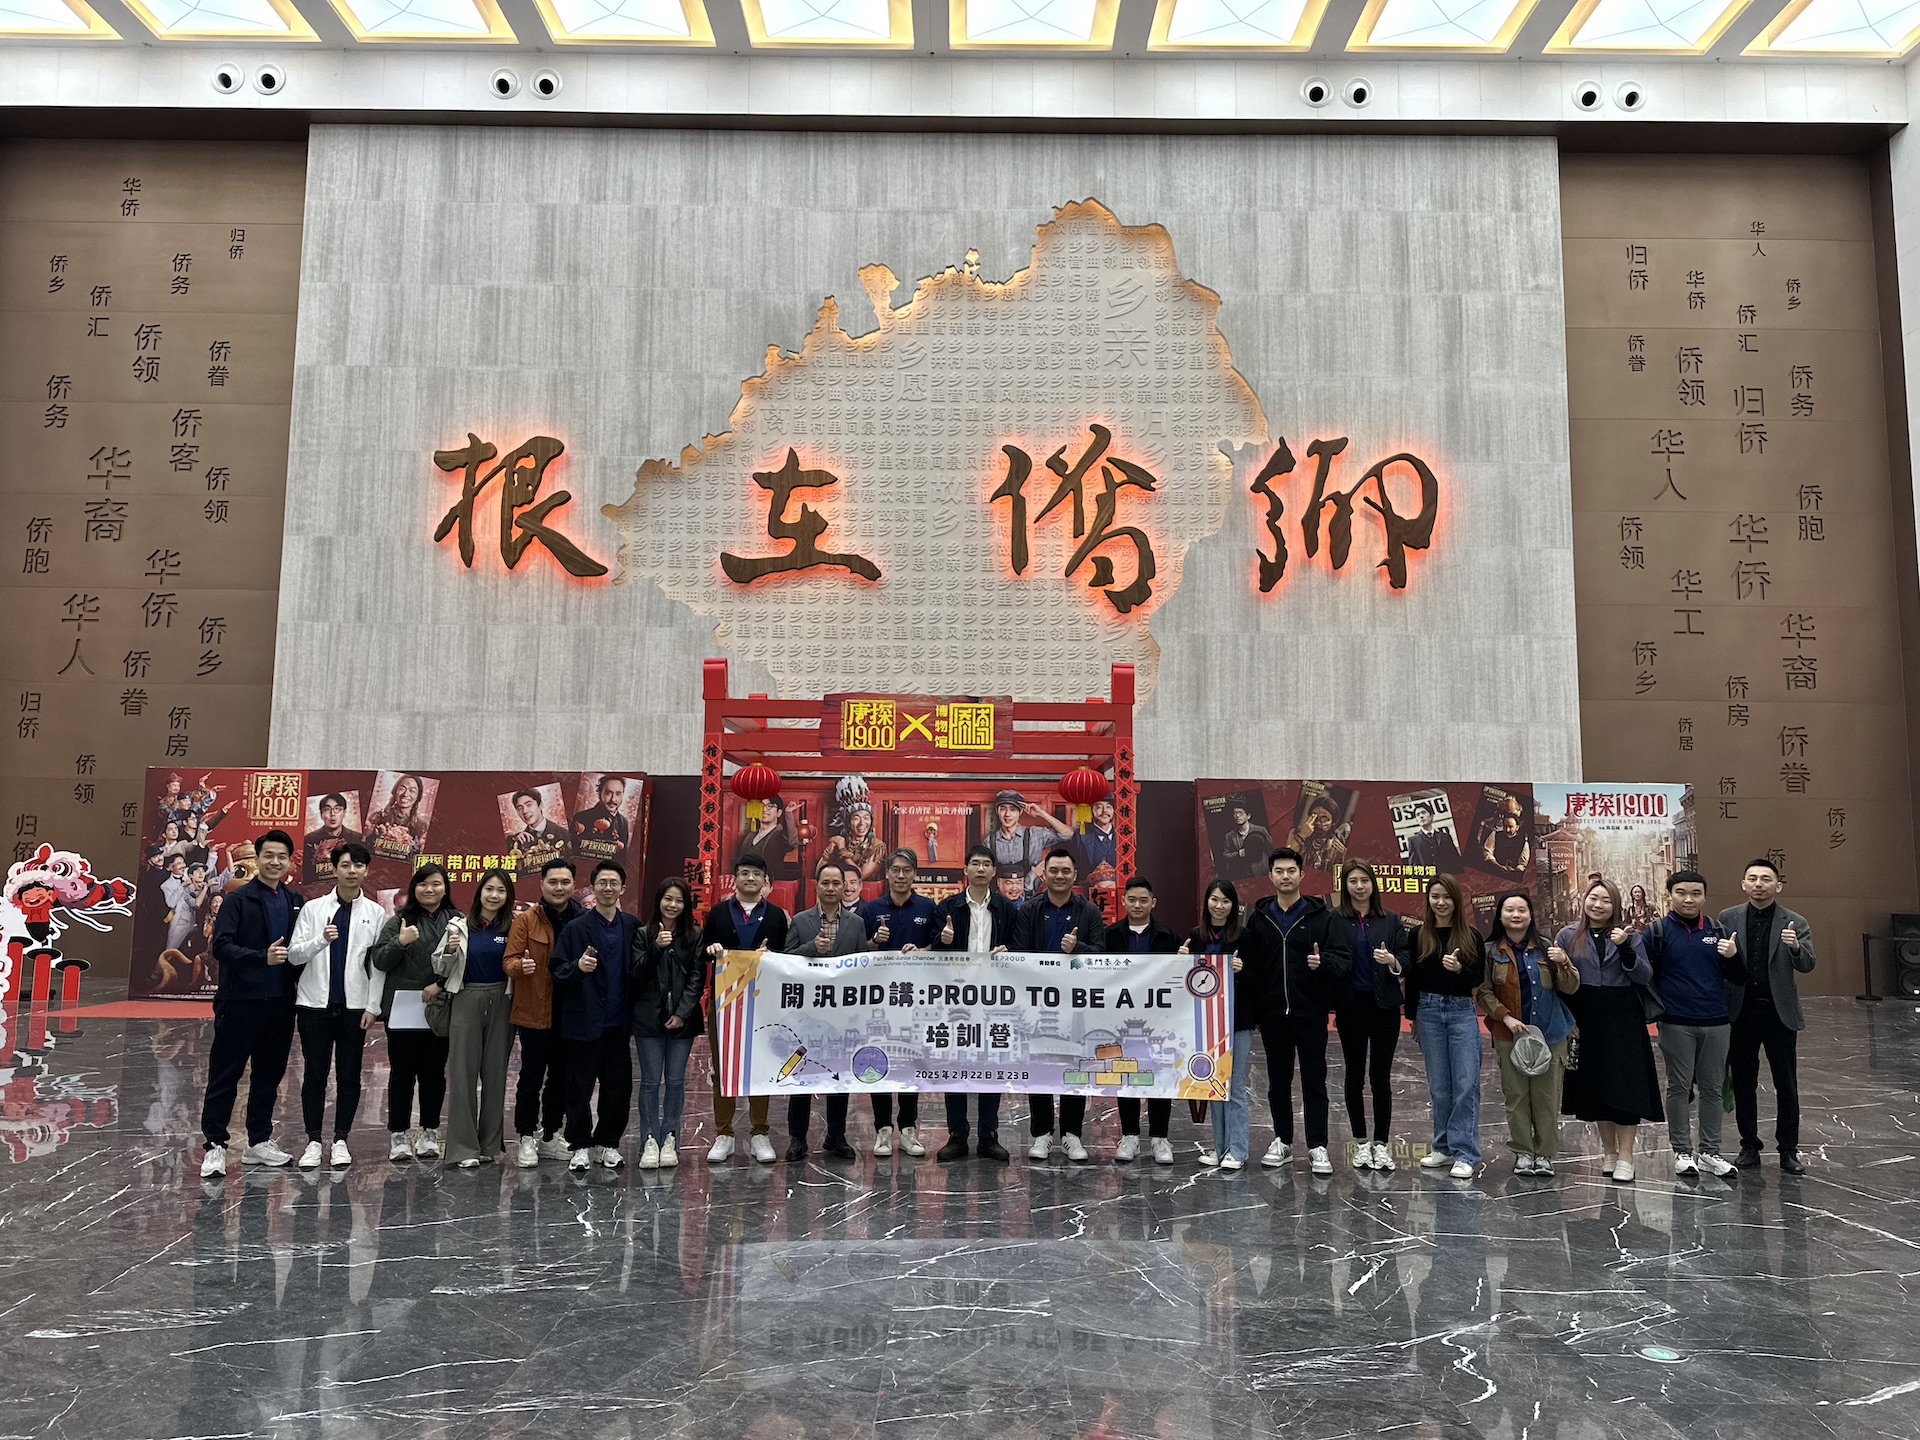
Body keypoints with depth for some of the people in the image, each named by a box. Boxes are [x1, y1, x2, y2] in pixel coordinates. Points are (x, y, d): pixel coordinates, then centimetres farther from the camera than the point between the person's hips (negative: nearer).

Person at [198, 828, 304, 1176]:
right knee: (225, 1074, 2)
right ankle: (214, 1146, 10)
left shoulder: (296, 901, 11)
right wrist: (262, 957, -26)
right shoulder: (239, 899, -5)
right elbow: (221, 945, -14)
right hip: (241, 1001, -5)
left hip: (280, 1002, 5)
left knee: (269, 1074, 13)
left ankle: (259, 1141, 23)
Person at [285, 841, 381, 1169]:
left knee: (349, 1075, 7)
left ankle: (341, 1140, 17)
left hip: (355, 1005, 0)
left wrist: (373, 1007, -3)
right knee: (314, 1074, 5)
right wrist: (322, 940, -20)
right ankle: (313, 1141, 15)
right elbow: (294, 955, -1)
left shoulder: (375, 913, 1)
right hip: (315, 1003, 0)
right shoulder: (313, 908, 2)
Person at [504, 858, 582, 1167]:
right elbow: (510, 960, -8)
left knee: (561, 1077, 13)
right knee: (531, 1077, 2)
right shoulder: (525, 919, -4)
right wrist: (521, 966, -29)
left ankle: (550, 1135, 26)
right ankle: (526, 1139, 13)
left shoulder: (585, 919, 3)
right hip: (535, 1011, -3)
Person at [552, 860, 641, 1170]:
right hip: (584, 1022, -2)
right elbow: (557, 973, -6)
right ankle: (580, 1145, 20)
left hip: (618, 1022, 3)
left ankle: (608, 1143, 23)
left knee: (619, 1086, 7)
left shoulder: (632, 926, 5)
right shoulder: (576, 928, -3)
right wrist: (577, 967, -24)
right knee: (580, 1087, 5)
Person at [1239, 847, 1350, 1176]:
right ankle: (1282, 1141, 25)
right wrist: (1246, 1005, -7)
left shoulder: (1320, 916, -1)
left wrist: (1323, 962, -25)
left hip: (1311, 1013, -3)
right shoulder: (1259, 918, 6)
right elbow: (1248, 966, 6)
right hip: (1272, 1014, 3)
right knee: (1278, 1081, 13)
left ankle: (1317, 1146, 12)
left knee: (1314, 1081, 3)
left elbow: (1344, 958, -5)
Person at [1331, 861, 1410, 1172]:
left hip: (1384, 1006, 0)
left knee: (1381, 1077, 1)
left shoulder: (1390, 919, 5)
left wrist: (1392, 960, -18)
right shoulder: (1334, 919, 0)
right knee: (1355, 1075, 8)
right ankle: (1361, 1142, 19)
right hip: (1351, 1007, 0)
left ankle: (1382, 1144, 11)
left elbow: (1406, 962, 3)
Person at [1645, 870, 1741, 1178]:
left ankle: (1710, 1152, 20)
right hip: (1676, 1025, -3)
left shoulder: (1717, 930, 8)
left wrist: (1733, 956, -7)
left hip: (1716, 1023, 3)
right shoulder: (1658, 930, -3)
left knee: (1712, 1088, 10)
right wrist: (1656, 1007, -17)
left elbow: (1736, 978, 10)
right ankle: (1683, 1152, 14)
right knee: (1679, 1088, 5)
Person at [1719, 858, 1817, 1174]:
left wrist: (1796, 947, -34)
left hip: (1780, 1014, -1)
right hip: (1741, 1013, 1)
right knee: (1743, 1084, 9)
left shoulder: (1795, 923, -2)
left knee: (1786, 1086, 6)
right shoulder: (1728, 919, 1)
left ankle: (1788, 1149, 17)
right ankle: (1749, 1146, 20)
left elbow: (1807, 966, -14)